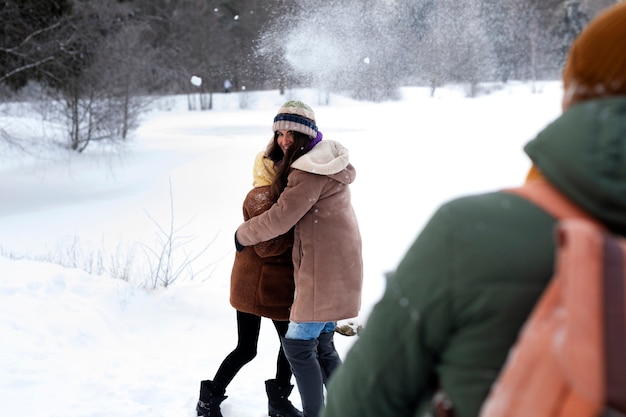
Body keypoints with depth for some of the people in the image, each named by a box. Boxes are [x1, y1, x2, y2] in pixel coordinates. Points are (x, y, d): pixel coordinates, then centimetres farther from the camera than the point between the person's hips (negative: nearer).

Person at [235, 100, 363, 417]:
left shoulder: (309, 171, -17)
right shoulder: (324, 159, 13)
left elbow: (280, 219, -17)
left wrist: (242, 235, -2)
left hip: (325, 271, -10)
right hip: (335, 266, 10)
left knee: (298, 344, -5)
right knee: (322, 346, 15)